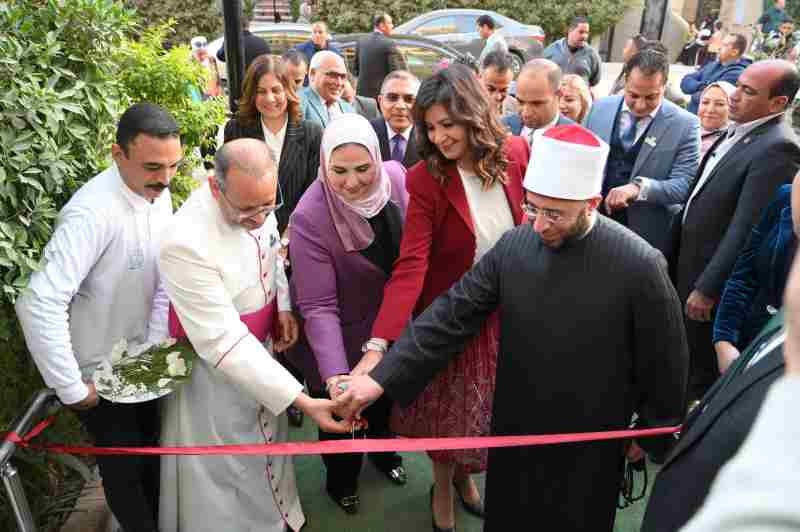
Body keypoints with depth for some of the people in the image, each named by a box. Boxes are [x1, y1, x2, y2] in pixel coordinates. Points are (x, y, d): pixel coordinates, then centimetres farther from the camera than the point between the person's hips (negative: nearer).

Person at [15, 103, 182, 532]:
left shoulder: (159, 195, -7)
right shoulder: (93, 212, -32)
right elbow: (39, 306, -35)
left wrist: (158, 343, -3)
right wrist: (71, 389, -26)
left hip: (140, 359, 7)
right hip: (100, 372, -7)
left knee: (152, 449, 24)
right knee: (124, 466, 11)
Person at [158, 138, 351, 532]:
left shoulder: (255, 204, -14)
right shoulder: (186, 243, -35)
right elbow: (223, 343, -33)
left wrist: (284, 305, -6)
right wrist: (303, 401, -35)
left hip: (260, 345, 7)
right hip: (214, 366, -7)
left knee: (269, 437, 26)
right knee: (225, 467, 13)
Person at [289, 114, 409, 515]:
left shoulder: (396, 176, -17)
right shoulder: (309, 218, -32)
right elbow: (318, 307, -29)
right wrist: (334, 375, -38)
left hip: (393, 324, 5)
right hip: (344, 332, -4)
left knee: (385, 396, 27)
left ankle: (382, 450, 59)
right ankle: (341, 478, 49)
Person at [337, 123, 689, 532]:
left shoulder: (640, 266, -21)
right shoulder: (514, 245, -12)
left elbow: (664, 365, -9)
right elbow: (452, 314, -13)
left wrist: (652, 435, 3)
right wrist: (382, 376, -19)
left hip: (590, 446, -2)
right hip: (515, 430, 3)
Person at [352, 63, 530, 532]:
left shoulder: (517, 154, -12)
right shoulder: (425, 180, -22)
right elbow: (411, 266, -28)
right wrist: (377, 345, -37)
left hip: (505, 308, 4)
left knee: (491, 405, 20)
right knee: (447, 406, 13)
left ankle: (465, 475, 49)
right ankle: (443, 486, 43)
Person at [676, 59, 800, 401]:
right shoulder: (738, 132, 7)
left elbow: (746, 230, -26)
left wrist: (707, 289, -22)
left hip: (715, 281, -9)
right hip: (690, 264, 9)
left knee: (701, 371, 10)